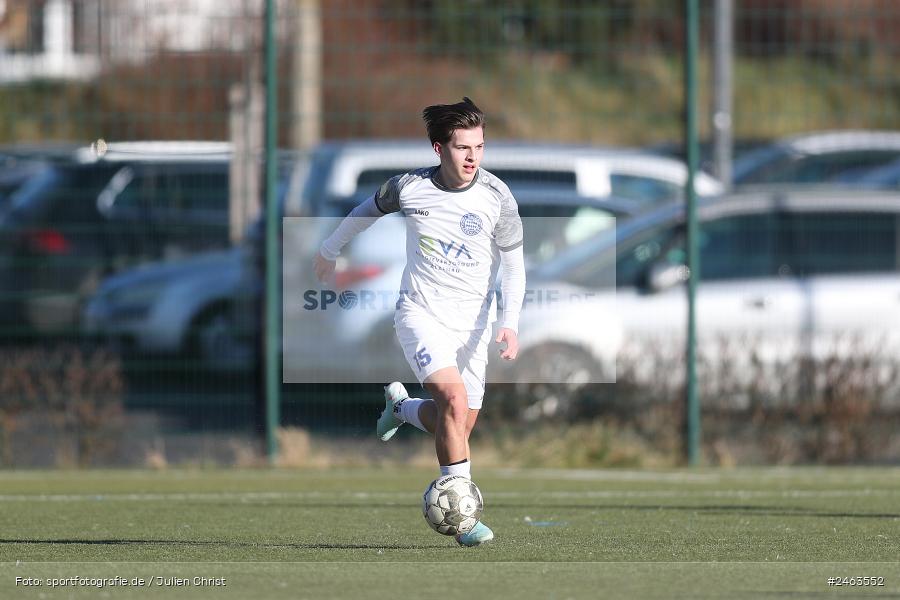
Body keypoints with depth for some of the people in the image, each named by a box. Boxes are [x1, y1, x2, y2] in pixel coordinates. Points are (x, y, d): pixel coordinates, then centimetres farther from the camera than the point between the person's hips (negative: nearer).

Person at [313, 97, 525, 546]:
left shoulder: (497, 197, -9)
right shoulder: (409, 188, -9)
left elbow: (513, 265, -2)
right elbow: (368, 210, 13)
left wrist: (509, 324, -16)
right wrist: (330, 250, 27)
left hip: (473, 321, 3)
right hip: (421, 312, -3)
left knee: (461, 425, 5)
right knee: (455, 398, -25)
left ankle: (401, 407, 39)